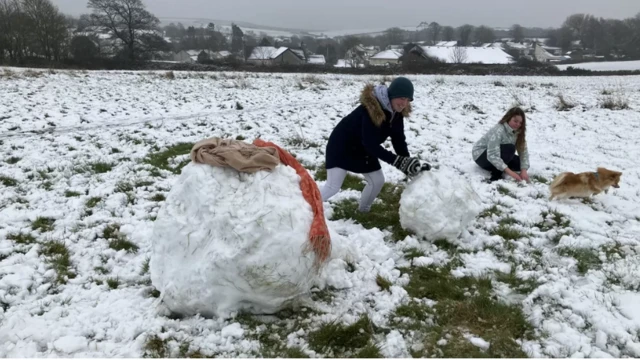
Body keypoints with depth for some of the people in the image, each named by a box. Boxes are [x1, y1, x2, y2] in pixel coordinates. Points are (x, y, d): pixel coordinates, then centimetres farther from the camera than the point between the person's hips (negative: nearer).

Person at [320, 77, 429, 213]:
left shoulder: (396, 112, -9)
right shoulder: (371, 108, -34)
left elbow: (399, 140, -8)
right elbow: (370, 144, -37)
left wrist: (409, 162, -23)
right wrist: (398, 161, -41)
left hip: (363, 149, 8)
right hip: (342, 146, -8)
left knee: (378, 180, 7)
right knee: (333, 186, -10)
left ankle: (363, 210, 30)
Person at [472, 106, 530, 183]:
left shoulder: (518, 132, -7)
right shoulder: (498, 131, -31)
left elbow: (524, 151, -11)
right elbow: (492, 156, -38)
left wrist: (524, 170, -27)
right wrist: (509, 171, -45)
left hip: (498, 156, 8)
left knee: (521, 164, -9)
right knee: (509, 148, -30)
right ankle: (496, 176, -23)